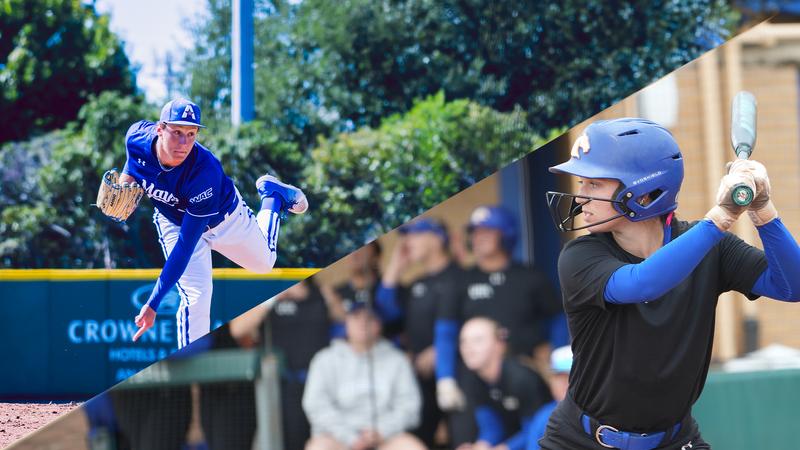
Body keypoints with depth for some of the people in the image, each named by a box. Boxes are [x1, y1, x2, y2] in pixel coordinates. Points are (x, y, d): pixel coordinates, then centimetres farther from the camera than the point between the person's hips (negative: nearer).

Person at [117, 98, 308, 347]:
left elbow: (186, 245, -43)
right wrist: (127, 175, -24)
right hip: (173, 222, 2)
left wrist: (153, 303, -45)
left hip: (225, 217, -2)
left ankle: (272, 194, 47)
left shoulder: (206, 172, -44)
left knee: (264, 262, 25)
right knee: (195, 297, -17)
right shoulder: (137, 136, -32)